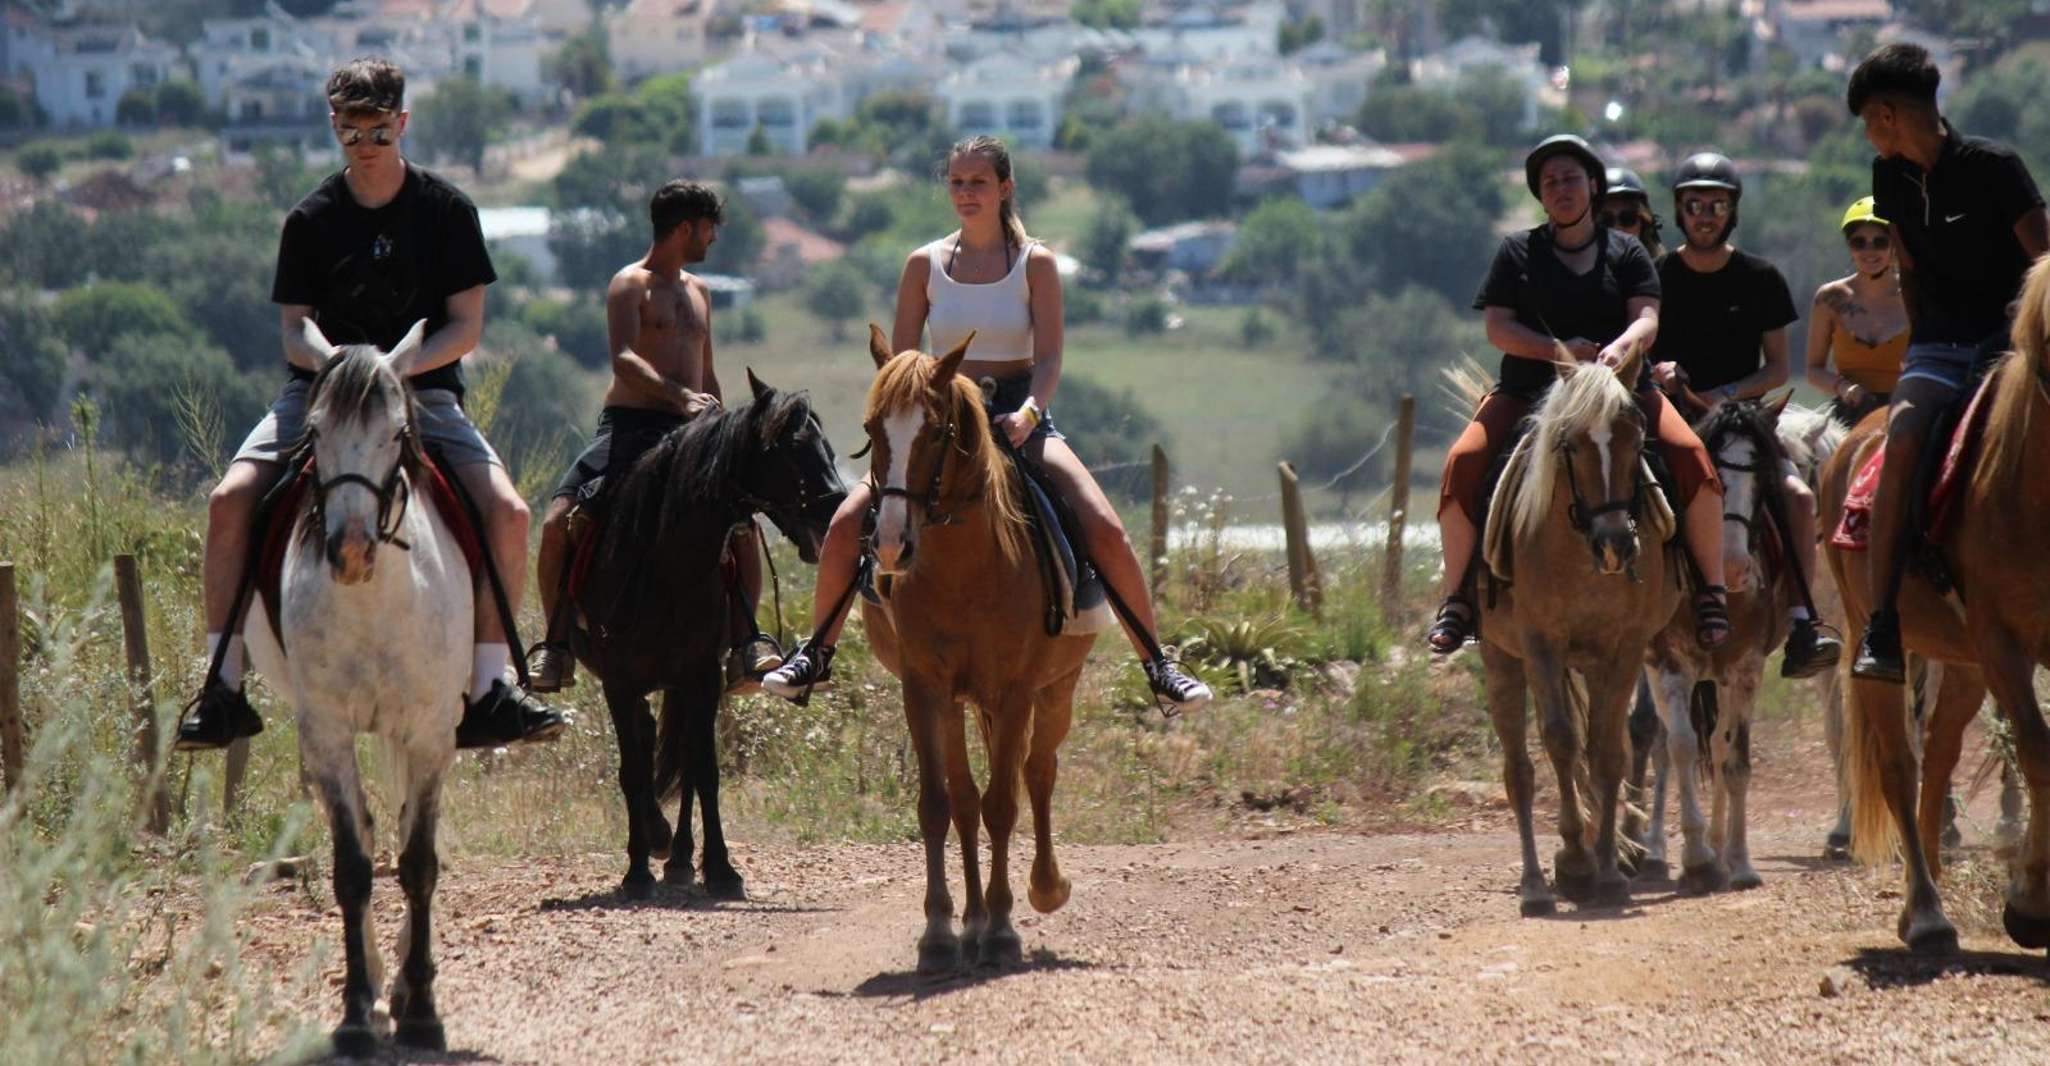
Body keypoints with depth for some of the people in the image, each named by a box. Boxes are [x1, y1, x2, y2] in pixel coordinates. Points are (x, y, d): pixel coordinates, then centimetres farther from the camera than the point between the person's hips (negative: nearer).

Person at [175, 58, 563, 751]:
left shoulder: (447, 211, 1)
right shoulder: (312, 220, 3)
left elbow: (466, 327, -2)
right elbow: (294, 330, 0)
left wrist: (398, 366, -19)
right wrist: (334, 361, -23)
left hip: (423, 390, 0)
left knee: (506, 512, -23)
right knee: (230, 500, -22)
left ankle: (486, 692, -14)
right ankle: (223, 688, -14)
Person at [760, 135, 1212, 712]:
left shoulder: (1034, 263, -2)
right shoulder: (925, 264, 4)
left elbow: (1048, 360, -8)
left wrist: (1027, 413, -28)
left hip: (1021, 419, -2)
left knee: (1105, 532, -21)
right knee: (847, 524, -14)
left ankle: (1157, 665, -9)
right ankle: (817, 653, 6)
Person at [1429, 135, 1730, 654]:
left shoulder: (1627, 252, 11)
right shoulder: (1517, 251, 10)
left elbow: (1647, 320, -2)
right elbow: (1496, 327, 1)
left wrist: (1621, 346, -26)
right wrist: (1556, 350, -16)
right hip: (1527, 391, 0)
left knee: (1691, 455, -24)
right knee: (1463, 463, -25)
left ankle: (1711, 591, -12)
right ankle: (1457, 597, -12)